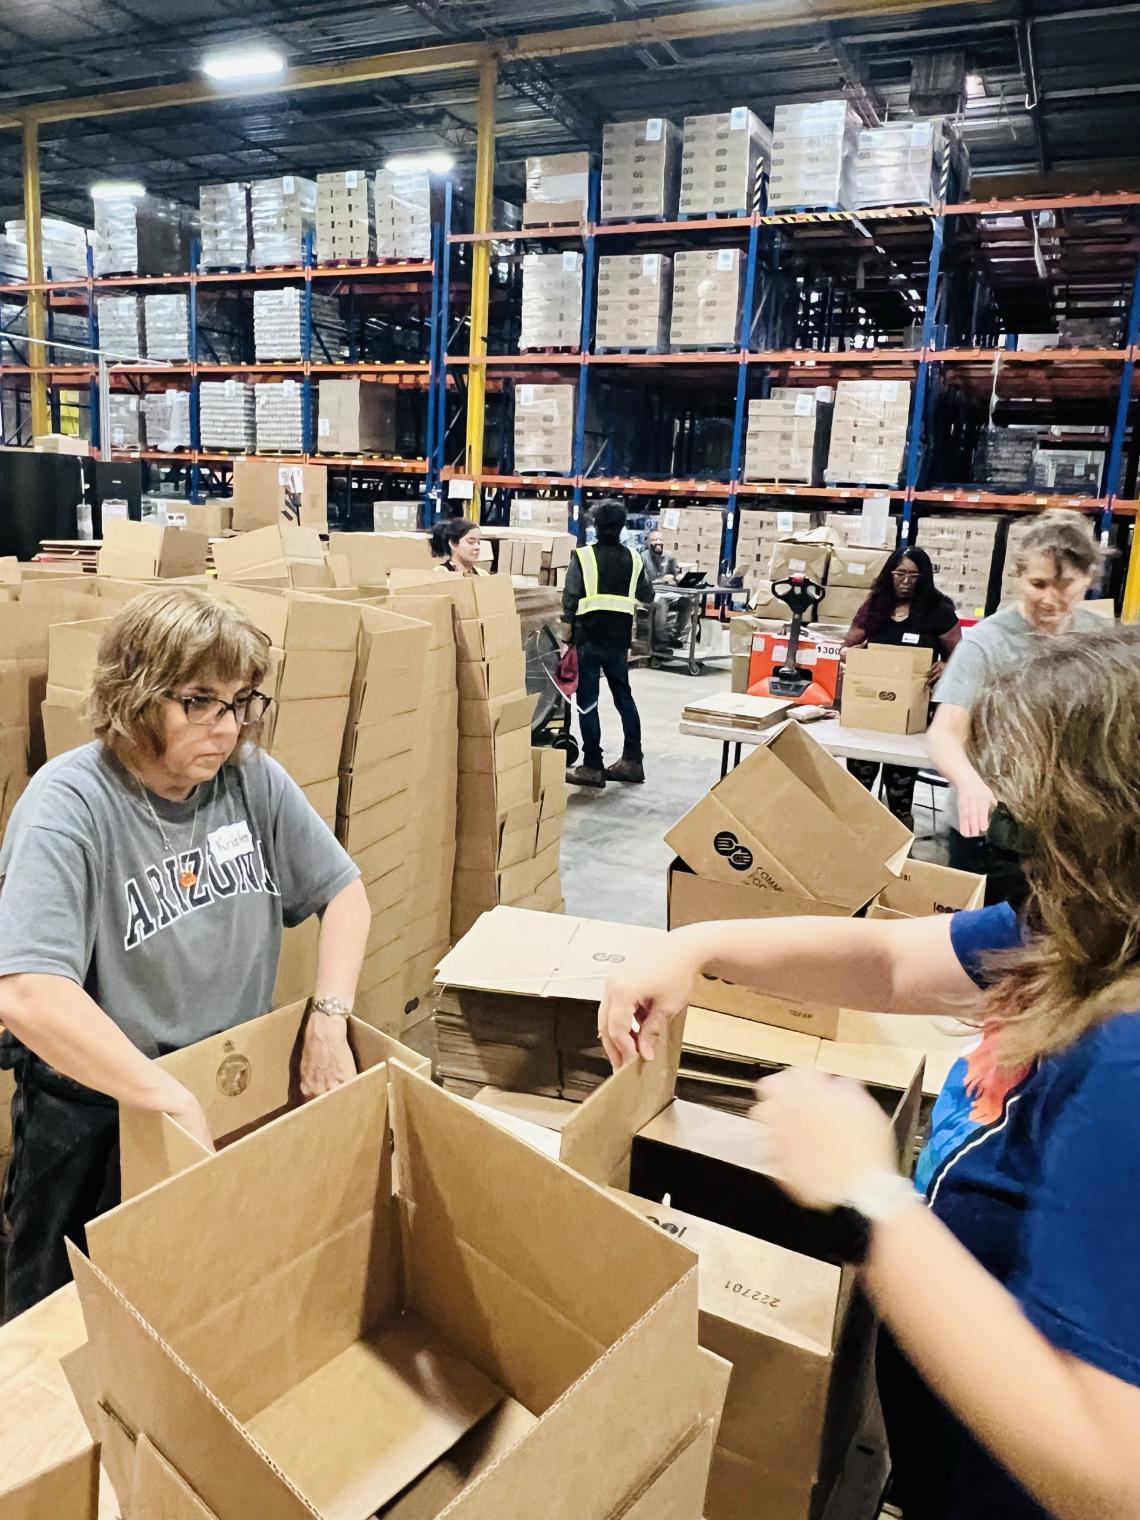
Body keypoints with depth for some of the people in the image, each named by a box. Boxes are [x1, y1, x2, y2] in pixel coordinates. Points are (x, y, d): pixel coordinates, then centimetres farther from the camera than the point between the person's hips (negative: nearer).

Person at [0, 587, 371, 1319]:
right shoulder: (70, 804, -23)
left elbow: (344, 889, 1)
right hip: (96, 1109, -4)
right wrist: (177, 1103, -31)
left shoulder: (252, 778, -8)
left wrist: (329, 1017, -12)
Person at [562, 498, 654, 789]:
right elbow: (647, 598, 14)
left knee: (587, 701, 1)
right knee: (623, 696, 17)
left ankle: (592, 767, 1)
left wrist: (566, 634, -4)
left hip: (588, 637, -4)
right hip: (619, 638, 4)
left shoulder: (583, 556, -8)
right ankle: (632, 760, 20)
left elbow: (569, 599, -11)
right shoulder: (633, 558, 4)